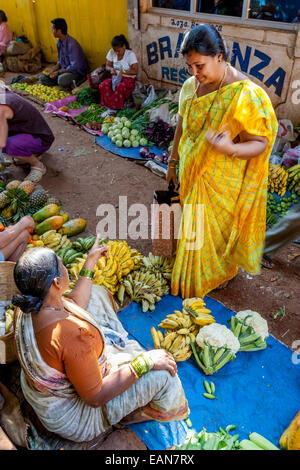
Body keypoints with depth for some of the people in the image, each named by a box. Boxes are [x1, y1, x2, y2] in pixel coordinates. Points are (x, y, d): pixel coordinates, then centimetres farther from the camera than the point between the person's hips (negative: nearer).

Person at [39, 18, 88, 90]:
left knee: (61, 79, -39)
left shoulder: (72, 44, -23)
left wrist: (58, 72, -21)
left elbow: (74, 67, -26)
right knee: (43, 78, -2)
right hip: (64, 69, 9)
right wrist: (53, 69, -5)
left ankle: (73, 85, -9)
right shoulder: (59, 42, 4)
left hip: (77, 72, -8)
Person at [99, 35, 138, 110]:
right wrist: (111, 69, -16)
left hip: (128, 79, -4)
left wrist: (123, 71, -33)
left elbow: (135, 71, -17)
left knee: (120, 87, -39)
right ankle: (108, 104, -12)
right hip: (115, 77, 4)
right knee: (103, 85, -26)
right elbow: (108, 65, 9)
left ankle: (118, 106, -19)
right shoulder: (111, 52, -2)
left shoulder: (130, 54, -15)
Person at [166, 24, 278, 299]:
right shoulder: (190, 86, -3)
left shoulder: (245, 95, -24)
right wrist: (173, 162, 17)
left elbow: (260, 143, -22)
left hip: (223, 182, -6)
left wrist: (230, 148, -42)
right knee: (193, 225, 21)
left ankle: (222, 274, 40)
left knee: (218, 228, 11)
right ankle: (192, 272, 47)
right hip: (192, 174, 6)